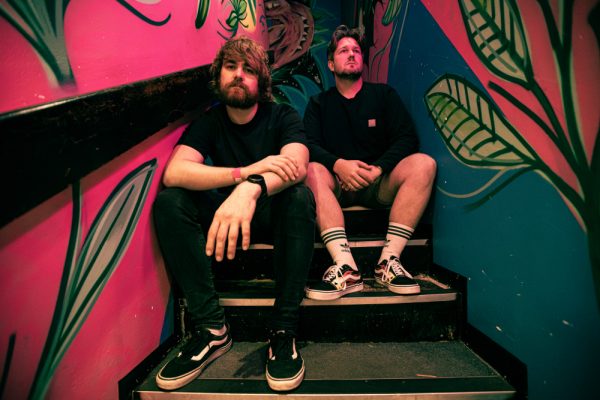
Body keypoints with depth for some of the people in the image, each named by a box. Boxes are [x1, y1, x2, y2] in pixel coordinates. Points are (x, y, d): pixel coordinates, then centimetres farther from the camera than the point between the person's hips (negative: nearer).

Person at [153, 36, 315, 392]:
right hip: (225, 211, 2)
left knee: (299, 195, -34)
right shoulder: (208, 122, -1)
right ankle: (211, 327, -22)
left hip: (273, 212, -2)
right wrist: (246, 172, -35)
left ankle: (284, 330, -28)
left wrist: (251, 189, -50)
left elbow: (297, 166, -28)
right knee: (169, 201, -22)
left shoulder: (283, 117, -6)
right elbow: (173, 173, -20)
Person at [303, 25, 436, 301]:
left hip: (379, 185, 1)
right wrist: (339, 164, -25)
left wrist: (377, 169, -17)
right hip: (339, 185, 0)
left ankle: (389, 261, -30)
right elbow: (310, 145, -5)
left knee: (423, 164, -25)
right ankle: (346, 268, -39)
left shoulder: (384, 94, 12)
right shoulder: (319, 103, 11)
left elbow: (407, 138, 0)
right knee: (313, 170, -31)